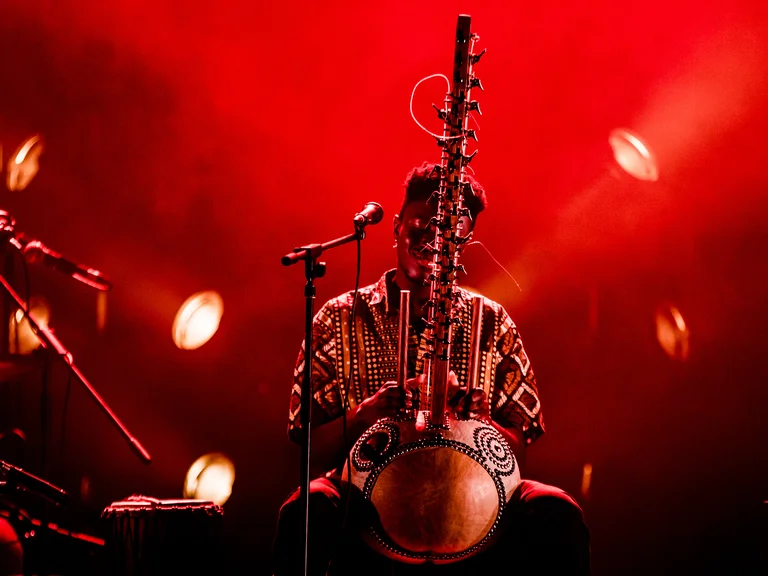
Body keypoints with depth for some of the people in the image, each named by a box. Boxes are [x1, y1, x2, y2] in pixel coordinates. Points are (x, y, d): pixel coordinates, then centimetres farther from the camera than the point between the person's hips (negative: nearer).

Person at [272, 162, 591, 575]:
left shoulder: (491, 323, 11)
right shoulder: (339, 319, 7)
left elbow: (517, 451, 6)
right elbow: (316, 449, 2)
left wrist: (469, 414, -16)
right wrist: (365, 413, -19)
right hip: (364, 503, -1)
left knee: (556, 512, -28)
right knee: (310, 509, -36)